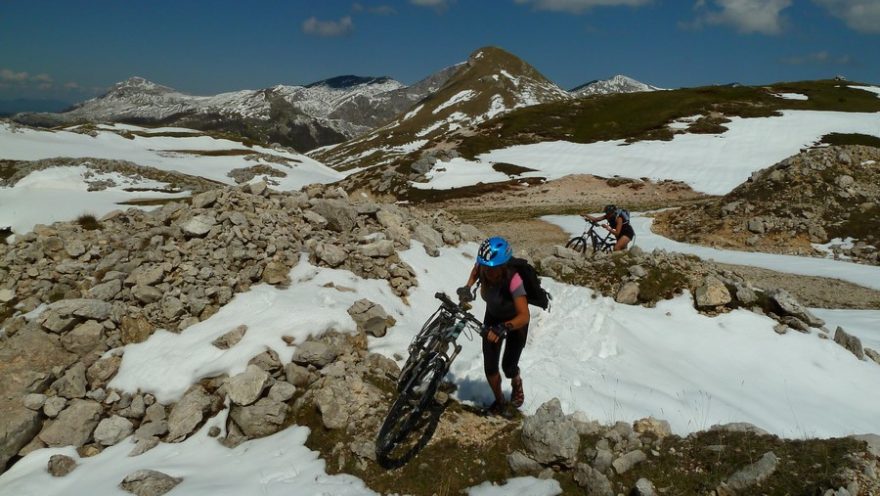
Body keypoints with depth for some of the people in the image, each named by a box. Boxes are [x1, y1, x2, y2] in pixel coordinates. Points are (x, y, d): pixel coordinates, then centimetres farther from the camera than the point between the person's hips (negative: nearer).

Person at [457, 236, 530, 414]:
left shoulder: (513, 280, -41)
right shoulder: (483, 268, -27)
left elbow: (524, 316, -45)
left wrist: (504, 327, -59)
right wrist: (467, 287, -12)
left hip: (515, 322, -4)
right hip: (493, 317, 4)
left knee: (508, 366, 0)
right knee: (489, 366, 1)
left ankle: (517, 384, 38)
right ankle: (499, 400, 29)